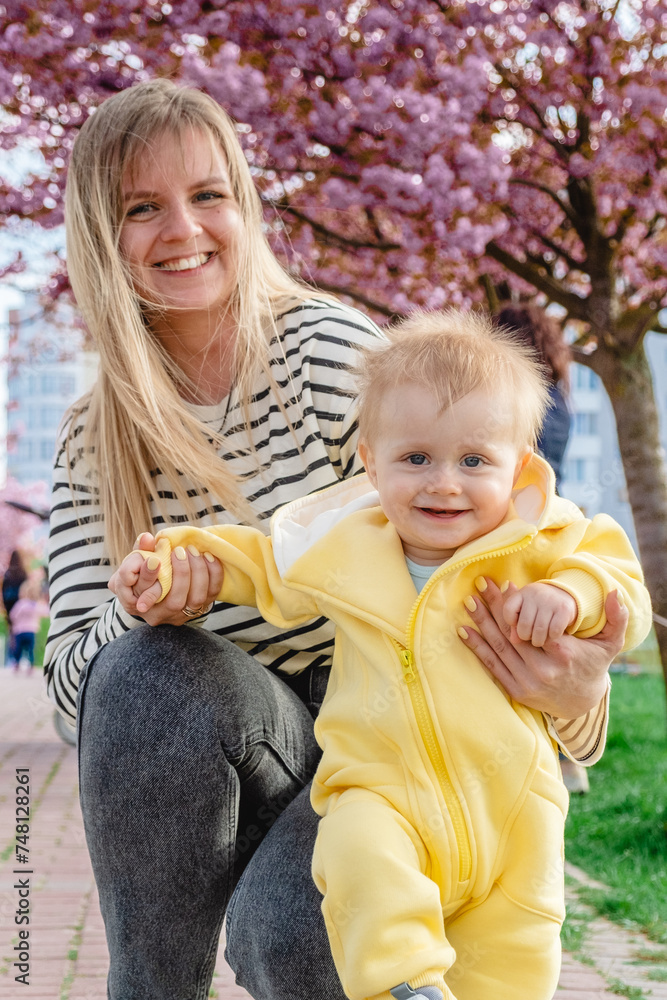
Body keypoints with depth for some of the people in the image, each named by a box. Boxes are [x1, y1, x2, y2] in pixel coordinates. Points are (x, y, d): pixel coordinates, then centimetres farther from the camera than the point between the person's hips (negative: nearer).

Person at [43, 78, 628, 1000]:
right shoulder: (94, 446, 1)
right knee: (149, 667, -29)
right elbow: (73, 671, -4)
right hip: (220, 783, 3)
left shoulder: (334, 352, -12)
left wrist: (576, 684, -37)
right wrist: (143, 615, -29)